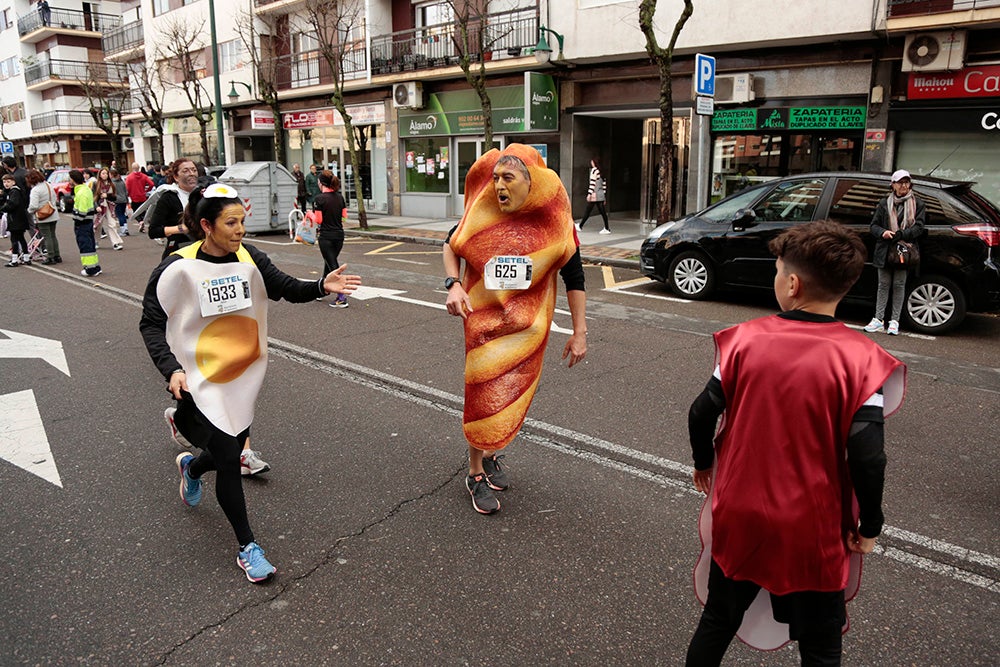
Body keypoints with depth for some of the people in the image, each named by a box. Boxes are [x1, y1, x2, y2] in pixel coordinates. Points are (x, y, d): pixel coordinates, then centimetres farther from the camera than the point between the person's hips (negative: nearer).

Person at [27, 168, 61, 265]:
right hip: (53, 215, 7)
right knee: (53, 235, 15)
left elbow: (33, 206, -24)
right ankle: (57, 256, 18)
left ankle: (51, 257, 5)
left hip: (43, 217, -7)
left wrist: (30, 210, -4)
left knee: (47, 237, 0)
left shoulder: (35, 190, -19)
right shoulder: (49, 186, 5)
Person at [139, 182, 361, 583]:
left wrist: (322, 286, -24)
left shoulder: (249, 259, -4)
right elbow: (151, 323, -8)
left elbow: (289, 289, -3)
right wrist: (171, 369, -20)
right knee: (229, 459, -5)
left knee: (230, 450, 17)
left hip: (244, 375, 5)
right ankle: (247, 547, 13)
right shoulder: (179, 268, -15)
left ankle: (191, 467, 55)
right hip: (200, 380, -4)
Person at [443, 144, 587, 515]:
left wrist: (579, 333, -2)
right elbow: (452, 244, 11)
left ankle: (491, 455, 38)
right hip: (482, 320, -1)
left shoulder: (554, 223, -8)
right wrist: (453, 285, -7)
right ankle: (476, 474, 18)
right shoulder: (482, 215, -8)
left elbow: (574, 279, -1)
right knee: (481, 396, 1)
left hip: (528, 327, 1)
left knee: (512, 398, 12)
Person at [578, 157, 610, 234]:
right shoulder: (601, 171, 14)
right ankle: (607, 228, 3)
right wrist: (604, 195, 20)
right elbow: (604, 184, 16)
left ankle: (580, 226, 12)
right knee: (603, 212, 5)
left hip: (594, 195, -7)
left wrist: (589, 194, -17)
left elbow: (592, 183, -16)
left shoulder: (594, 170, -8)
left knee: (587, 211, 2)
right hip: (601, 195, 7)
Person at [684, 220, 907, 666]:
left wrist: (704, 463, 13)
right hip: (814, 531, -1)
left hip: (739, 519, 2)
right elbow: (866, 455, -17)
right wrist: (869, 526, -2)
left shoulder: (745, 339, -10)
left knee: (717, 625, 22)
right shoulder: (860, 358, -16)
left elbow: (702, 414, -6)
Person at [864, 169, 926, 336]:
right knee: (883, 284, 5)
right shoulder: (884, 203, 10)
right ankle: (878, 319, 8)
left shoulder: (918, 204, 6)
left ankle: (894, 321, 8)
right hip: (884, 250, 1)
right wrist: (882, 232, -13)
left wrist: (900, 235, -16)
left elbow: (919, 227, -2)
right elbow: (874, 225, 9)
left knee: (899, 285, 2)